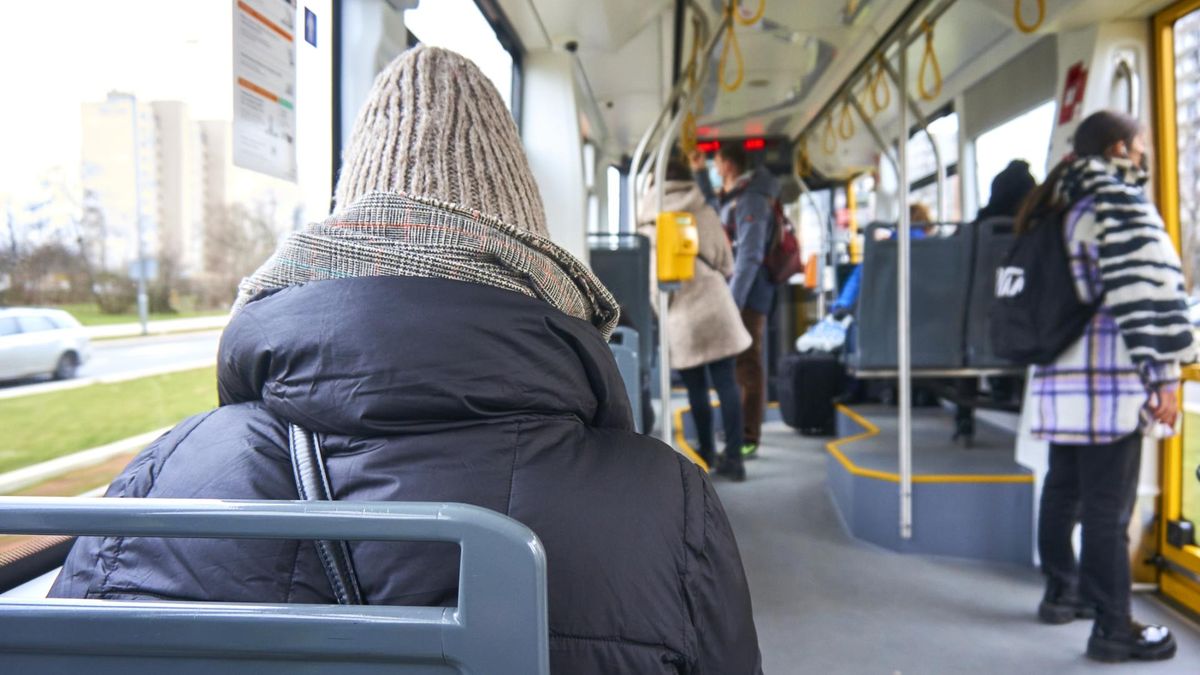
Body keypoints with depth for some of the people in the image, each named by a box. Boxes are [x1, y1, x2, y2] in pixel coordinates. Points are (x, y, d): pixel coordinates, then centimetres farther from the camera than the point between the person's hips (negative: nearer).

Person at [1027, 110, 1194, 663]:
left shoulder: (1061, 208, 18)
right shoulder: (1120, 201, -8)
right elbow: (1145, 291, -17)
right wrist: (1162, 376, -16)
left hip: (1061, 379, 9)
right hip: (1109, 385, -9)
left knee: (1063, 492, 17)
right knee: (1108, 508, -3)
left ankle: (1062, 593, 31)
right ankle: (1113, 629, 4)